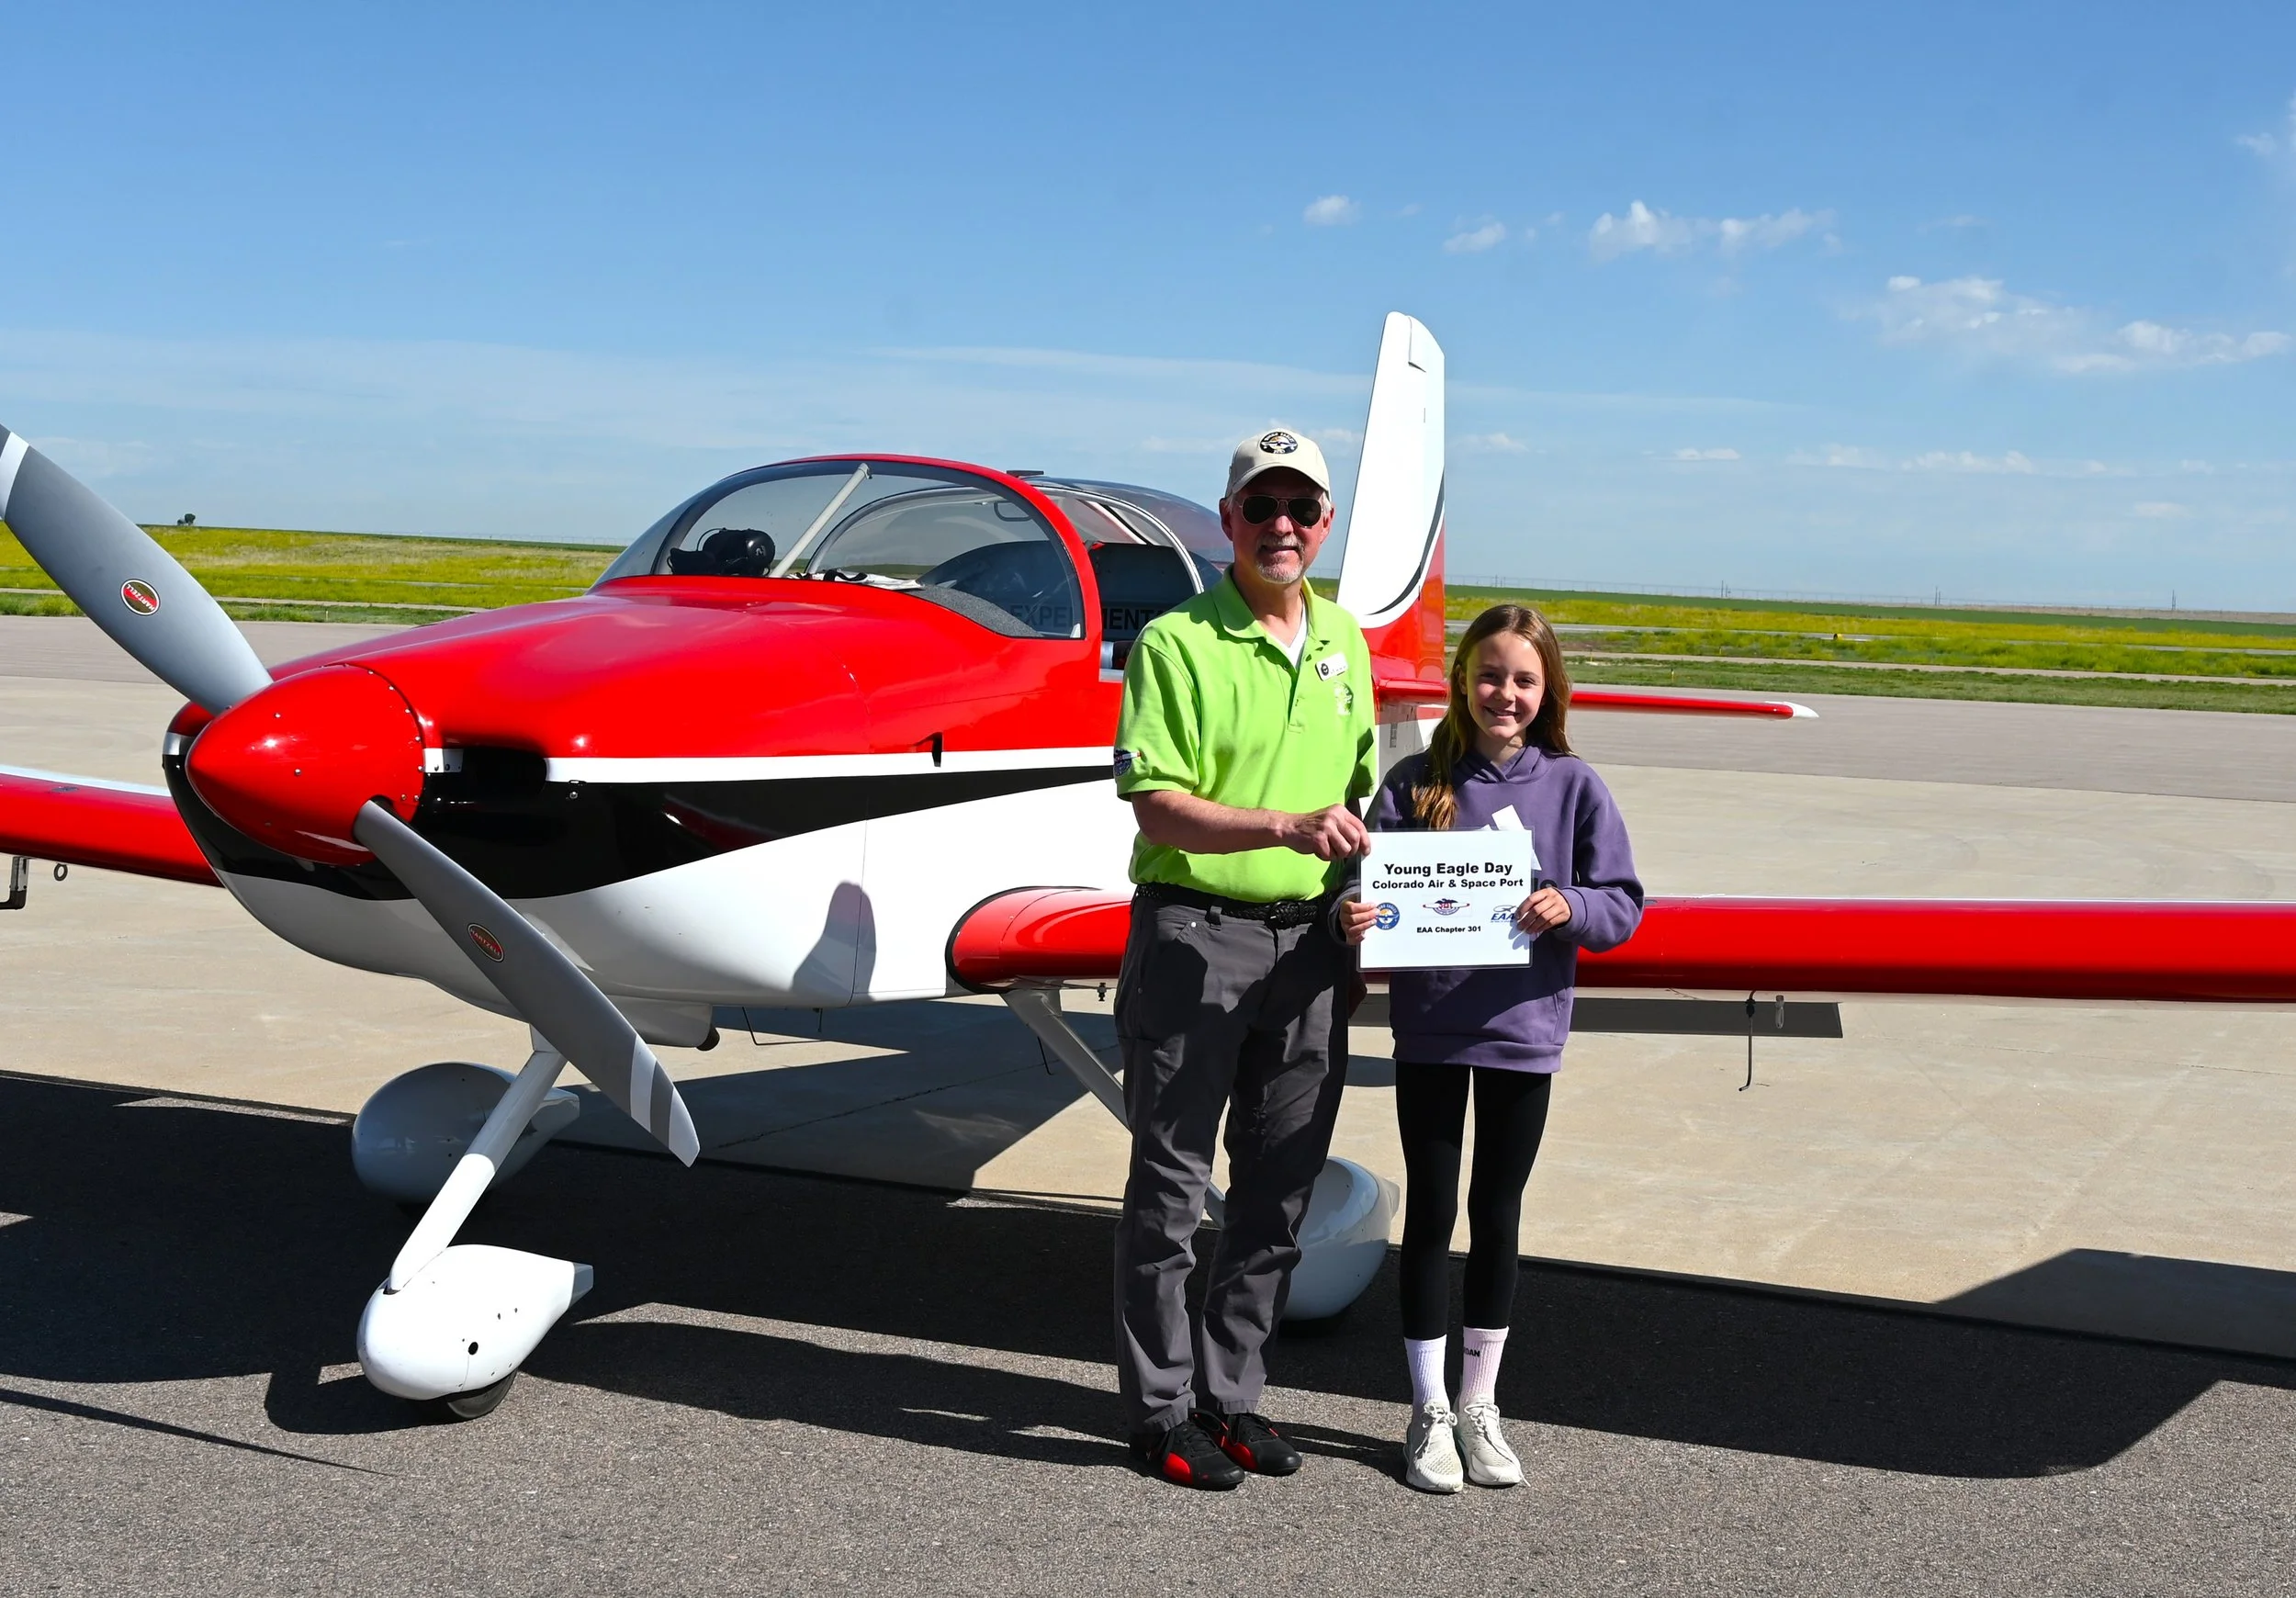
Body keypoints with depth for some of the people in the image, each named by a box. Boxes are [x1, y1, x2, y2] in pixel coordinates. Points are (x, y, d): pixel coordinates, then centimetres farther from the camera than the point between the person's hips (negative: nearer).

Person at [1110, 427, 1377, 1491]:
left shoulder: (1345, 641, 12)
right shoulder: (1177, 642, -8)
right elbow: (1158, 805, -15)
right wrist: (1287, 827, -27)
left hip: (1309, 943, 6)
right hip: (1194, 934, -6)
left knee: (1280, 1191, 12)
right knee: (1172, 1184, 3)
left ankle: (1230, 1394, 26)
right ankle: (1161, 1411, 16)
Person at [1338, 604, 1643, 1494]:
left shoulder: (1571, 786, -1)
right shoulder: (1416, 783, -3)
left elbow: (1623, 904, -1)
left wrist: (1569, 907, -21)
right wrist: (1354, 915, -24)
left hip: (1524, 1027, 1)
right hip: (1429, 1028, -1)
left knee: (1497, 1214, 12)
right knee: (1432, 1213, 7)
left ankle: (1480, 1406, 27)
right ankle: (1429, 1412, 21)